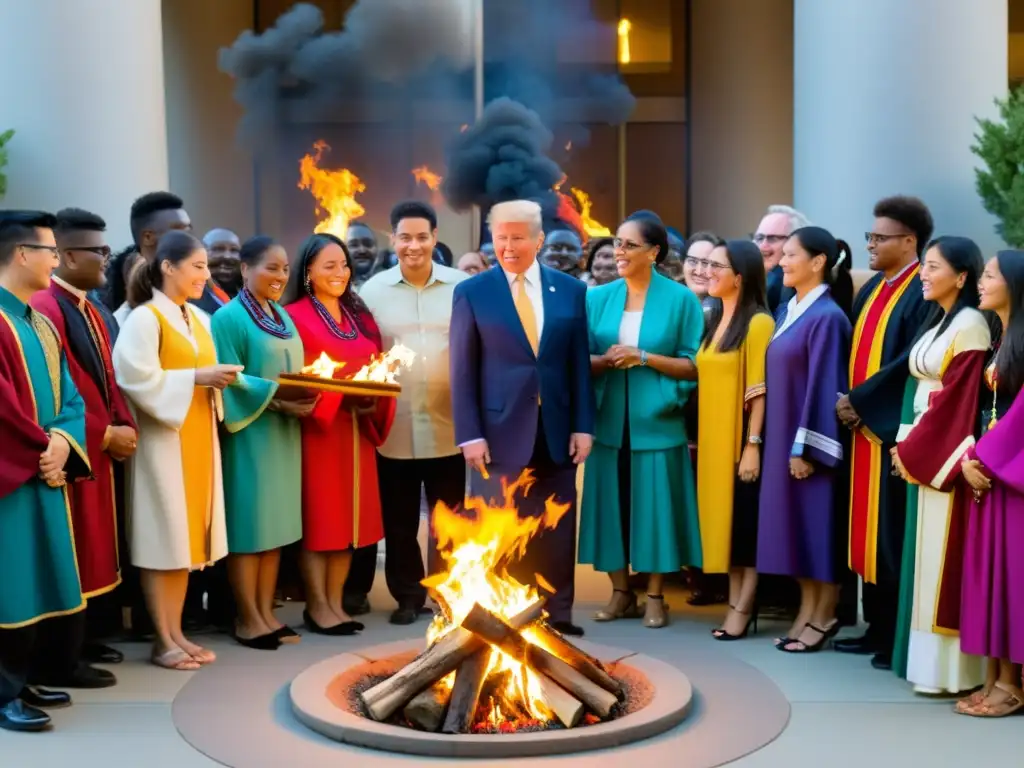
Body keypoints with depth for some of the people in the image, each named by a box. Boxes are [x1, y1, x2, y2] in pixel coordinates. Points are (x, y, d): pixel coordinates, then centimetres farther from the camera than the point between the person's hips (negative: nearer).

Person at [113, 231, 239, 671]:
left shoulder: (200, 319, 13)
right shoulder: (144, 319, -10)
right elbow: (139, 380, -19)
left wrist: (218, 378, -2)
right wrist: (196, 378, -19)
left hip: (199, 437, 7)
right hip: (163, 437, -7)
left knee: (186, 534, 9)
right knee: (162, 535, -2)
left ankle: (176, 632, 17)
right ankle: (162, 640, 5)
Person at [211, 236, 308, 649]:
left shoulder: (283, 316, 14)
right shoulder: (229, 318, -9)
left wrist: (304, 399, -4)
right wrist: (274, 398, -23)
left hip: (285, 433, 7)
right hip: (249, 432, -7)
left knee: (275, 523, 9)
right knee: (248, 523, -3)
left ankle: (266, 612, 16)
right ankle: (248, 618, 5)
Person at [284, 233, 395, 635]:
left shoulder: (360, 316, 16)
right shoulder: (295, 316, -4)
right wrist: (341, 390, -20)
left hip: (357, 427, 6)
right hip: (315, 425, -6)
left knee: (350, 511, 6)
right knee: (318, 512, -3)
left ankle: (336, 601, 13)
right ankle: (317, 606, 2)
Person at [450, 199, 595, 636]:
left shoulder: (570, 289, 7)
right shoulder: (472, 293, 0)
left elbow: (579, 364, 7)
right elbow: (463, 371, -2)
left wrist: (583, 426, 1)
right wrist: (470, 435, -9)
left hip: (556, 430, 2)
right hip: (501, 431, -2)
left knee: (556, 530, 8)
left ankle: (557, 615, 20)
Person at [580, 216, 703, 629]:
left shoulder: (681, 299, -3)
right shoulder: (598, 297, 5)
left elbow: (694, 365, -5)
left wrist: (643, 358, -16)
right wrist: (605, 360, -14)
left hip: (656, 422, -3)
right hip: (609, 420, 3)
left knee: (654, 505, 2)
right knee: (612, 503, 6)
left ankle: (655, 597, 14)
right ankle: (621, 593, 19)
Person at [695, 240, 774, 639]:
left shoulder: (759, 323, -10)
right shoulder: (713, 320, 13)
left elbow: (760, 390, -15)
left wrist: (753, 444, -18)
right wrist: (697, 436, 11)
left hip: (740, 440, -7)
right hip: (713, 439, 8)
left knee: (747, 522, 0)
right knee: (723, 521, 10)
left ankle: (743, 609, 6)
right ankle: (733, 604, 16)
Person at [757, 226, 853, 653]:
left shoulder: (827, 317, -14)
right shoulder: (790, 311, 12)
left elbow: (824, 385, -17)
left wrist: (806, 446, -18)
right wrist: (782, 441, 14)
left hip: (809, 439, -8)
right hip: (784, 435, 8)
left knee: (818, 523, 0)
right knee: (797, 524, 11)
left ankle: (825, 616, 10)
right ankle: (807, 611, 19)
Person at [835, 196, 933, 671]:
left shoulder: (924, 292, -11)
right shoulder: (871, 289, 16)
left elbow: (912, 362, -19)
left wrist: (859, 400, -15)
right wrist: (850, 402, 0)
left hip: (895, 430, -9)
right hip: (864, 426, 9)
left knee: (894, 536, -4)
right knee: (869, 533, 12)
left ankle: (901, 639, 5)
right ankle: (877, 628, 21)